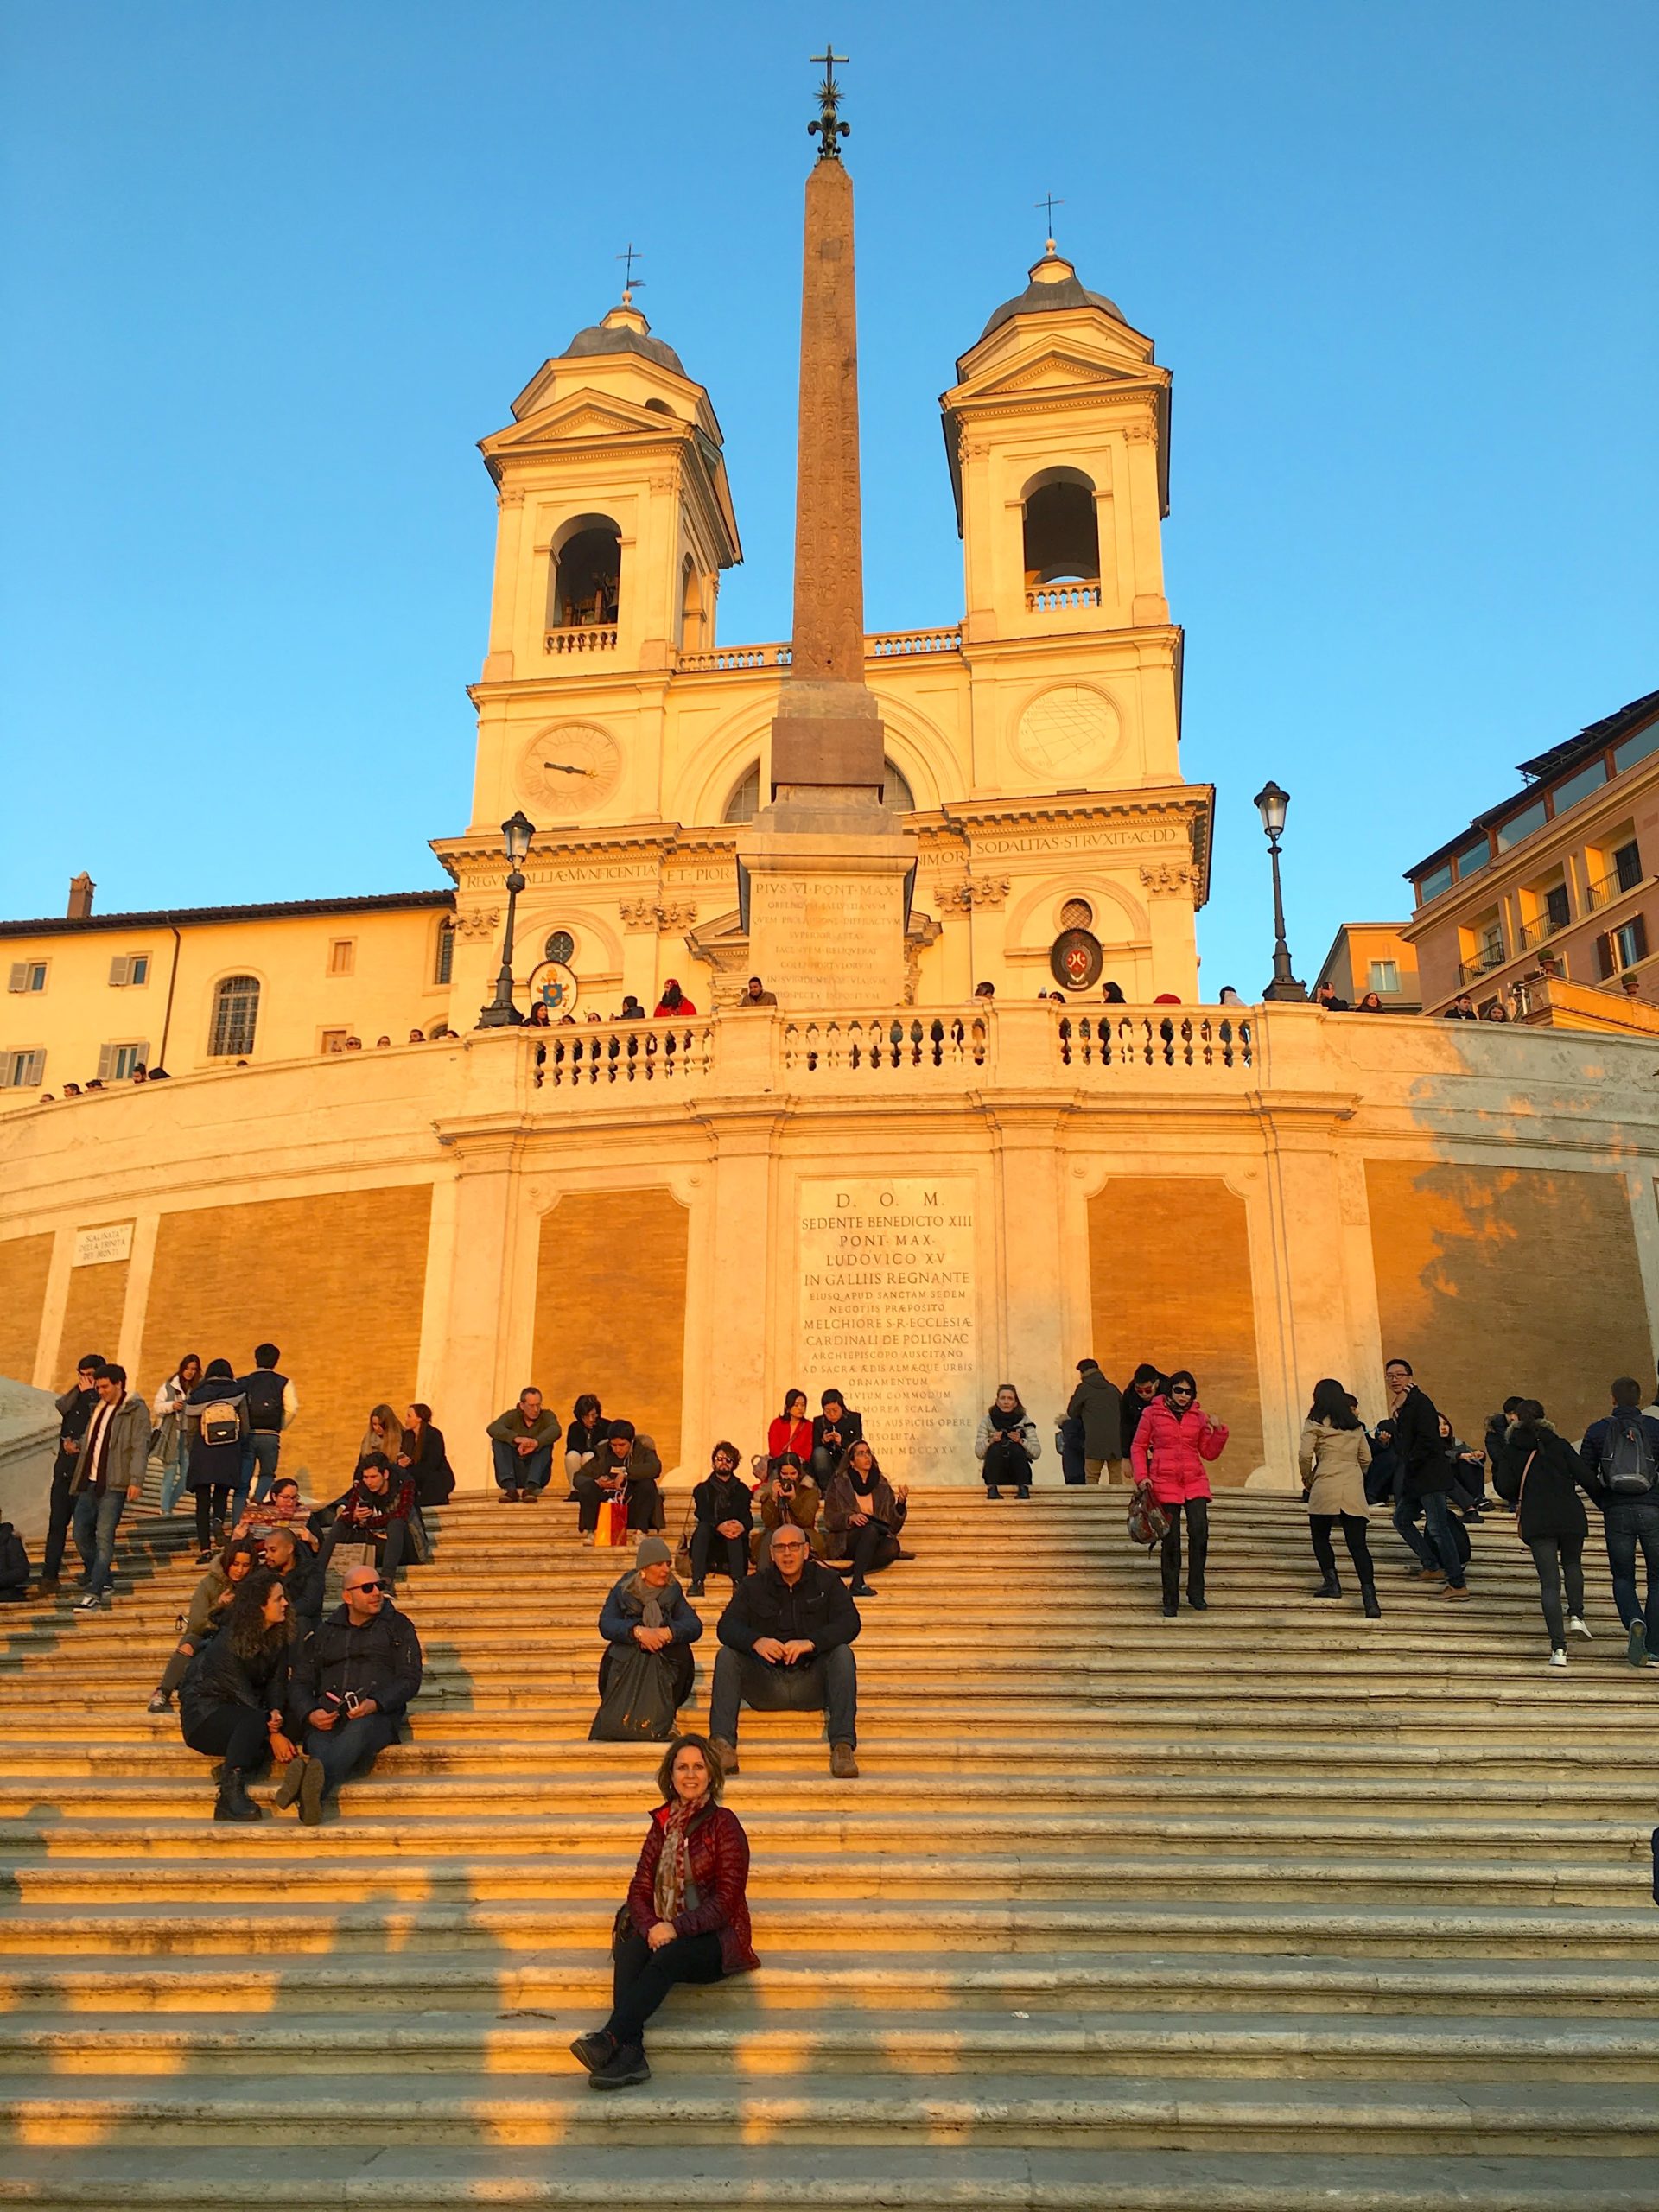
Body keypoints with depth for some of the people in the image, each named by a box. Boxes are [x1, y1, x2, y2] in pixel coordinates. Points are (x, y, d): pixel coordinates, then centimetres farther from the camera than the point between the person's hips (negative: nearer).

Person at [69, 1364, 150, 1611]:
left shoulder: (136, 1410, -6)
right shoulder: (99, 1408, 17)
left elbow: (140, 1447, -12)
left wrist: (136, 1481, -19)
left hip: (114, 1484, -8)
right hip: (90, 1482, 8)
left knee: (104, 1538, -9)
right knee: (81, 1534, 8)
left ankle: (95, 1595, -9)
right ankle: (100, 1581, 25)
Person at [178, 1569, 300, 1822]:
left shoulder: (278, 1637, -1)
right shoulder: (228, 1643, -22)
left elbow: (277, 1682, -5)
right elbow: (241, 1693, -24)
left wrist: (276, 1713, -27)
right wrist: (271, 1734, -29)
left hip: (245, 1708, 7)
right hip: (206, 1711, -7)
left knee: (287, 1724, -24)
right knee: (254, 1722, -38)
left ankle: (233, 1769, -23)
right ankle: (230, 1792, -39)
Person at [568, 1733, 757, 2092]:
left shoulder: (723, 1824, -2)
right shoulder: (662, 1823, 14)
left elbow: (726, 1900, -8)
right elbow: (640, 1888, 8)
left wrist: (676, 1928, -19)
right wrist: (650, 1928, -13)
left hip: (714, 1938, -4)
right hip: (663, 1934, 4)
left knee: (667, 1957, -35)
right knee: (629, 1951, -29)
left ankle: (610, 2038, -45)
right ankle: (630, 2054, -42)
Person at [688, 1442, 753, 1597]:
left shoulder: (742, 1490, 14)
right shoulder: (703, 1489, 12)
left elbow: (748, 1518, -2)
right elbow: (702, 1514, -7)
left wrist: (742, 1526, -29)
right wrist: (719, 1526, -30)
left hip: (735, 1539, 0)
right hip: (710, 1540, 0)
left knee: (733, 1530, -32)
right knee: (702, 1527, -31)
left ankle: (738, 1581, -45)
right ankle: (697, 1582, -43)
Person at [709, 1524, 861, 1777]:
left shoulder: (827, 1582, 5)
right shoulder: (753, 1586, 7)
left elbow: (850, 1623, -11)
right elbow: (727, 1626, -7)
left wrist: (810, 1643, -29)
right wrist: (756, 1641, -31)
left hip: (812, 1683, -1)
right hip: (765, 1686, 1)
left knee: (842, 1654, -27)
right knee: (726, 1655, -20)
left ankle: (843, 1746, -37)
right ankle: (723, 1744, -32)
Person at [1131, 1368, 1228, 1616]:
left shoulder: (1199, 1417, 9)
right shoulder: (1152, 1413, 3)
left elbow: (1209, 1453, 12)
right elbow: (1138, 1447, 7)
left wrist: (1219, 1430, -2)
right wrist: (1141, 1476, -5)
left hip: (1195, 1482, 2)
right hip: (1164, 1482, -2)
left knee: (1199, 1531, -19)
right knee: (1171, 1541, -1)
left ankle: (1196, 1593, -5)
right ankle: (1170, 1601, 10)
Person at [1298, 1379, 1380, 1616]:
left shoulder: (1315, 1423, 2)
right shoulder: (1356, 1425, 17)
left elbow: (1305, 1455, -7)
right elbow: (1366, 1459, 16)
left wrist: (1307, 1480, 8)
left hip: (1325, 1487, -4)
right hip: (1354, 1490, 4)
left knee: (1320, 1536, 16)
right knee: (1358, 1544, 0)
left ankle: (1331, 1582, 4)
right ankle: (1370, 1598, -12)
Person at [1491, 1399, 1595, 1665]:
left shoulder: (1511, 1451, 6)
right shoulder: (1559, 1444, 7)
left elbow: (1506, 1488, -4)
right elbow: (1586, 1477, -2)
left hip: (1537, 1521, -1)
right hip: (1570, 1515, 1)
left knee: (1549, 1581, 0)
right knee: (1572, 1564, 28)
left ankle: (1559, 1648, -9)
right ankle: (1576, 1615, 8)